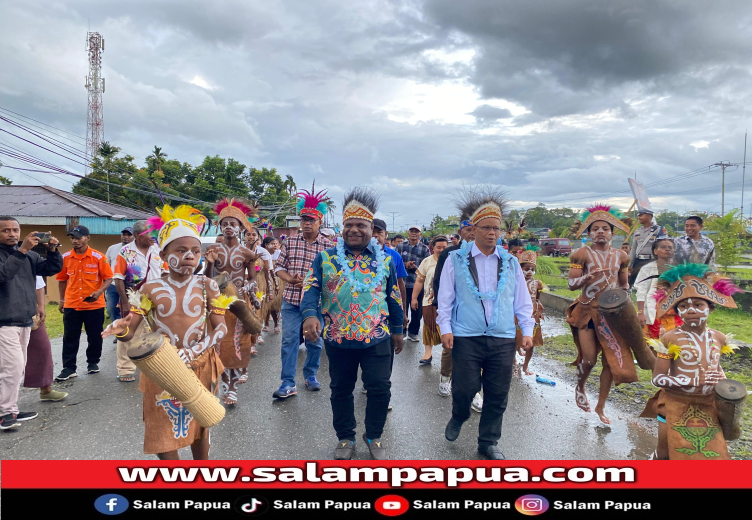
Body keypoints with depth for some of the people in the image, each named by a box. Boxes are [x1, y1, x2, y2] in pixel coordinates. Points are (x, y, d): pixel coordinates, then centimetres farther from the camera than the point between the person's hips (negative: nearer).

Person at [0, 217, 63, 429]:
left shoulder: (29, 254, 11)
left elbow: (52, 268, 7)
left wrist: (52, 251, -10)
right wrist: (22, 250, -32)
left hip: (25, 320, 7)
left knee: (18, 368, 12)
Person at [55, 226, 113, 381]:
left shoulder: (98, 257, -8)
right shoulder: (65, 257, 2)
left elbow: (108, 278, -5)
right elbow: (63, 279, 12)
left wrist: (100, 292, -22)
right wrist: (62, 300, 14)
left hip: (94, 305, -2)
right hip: (71, 305, 2)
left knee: (95, 337, 9)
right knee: (70, 338, 4)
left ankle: (93, 363, 26)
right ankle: (69, 368, 10)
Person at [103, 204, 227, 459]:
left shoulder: (206, 286, -7)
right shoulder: (151, 290, -6)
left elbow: (221, 327, -9)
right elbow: (131, 332, -6)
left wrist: (197, 350, -25)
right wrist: (120, 330, -30)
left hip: (199, 365, 0)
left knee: (199, 424, 16)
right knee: (162, 432, 7)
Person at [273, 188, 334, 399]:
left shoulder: (328, 246, -2)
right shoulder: (290, 242, 5)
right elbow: (279, 267, 8)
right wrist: (289, 279, -11)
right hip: (291, 299, 1)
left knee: (314, 341, 11)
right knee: (289, 340, -2)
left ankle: (310, 375, 30)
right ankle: (288, 383, 4)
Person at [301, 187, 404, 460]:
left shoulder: (385, 260, 7)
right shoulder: (325, 258, 1)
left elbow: (394, 298, 12)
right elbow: (311, 289, -8)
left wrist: (397, 330, 12)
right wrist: (310, 314, -27)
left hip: (377, 338, 0)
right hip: (338, 339, 0)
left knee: (380, 387, 0)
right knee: (341, 390, 12)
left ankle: (374, 435, 24)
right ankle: (345, 438, 32)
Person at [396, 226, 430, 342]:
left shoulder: (425, 249, 4)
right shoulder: (401, 246, 7)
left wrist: (415, 267, -18)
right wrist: (405, 264, -13)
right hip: (402, 283, 0)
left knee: (417, 310, 7)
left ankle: (413, 332, 23)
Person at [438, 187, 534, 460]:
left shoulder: (510, 262, 10)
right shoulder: (456, 260, 1)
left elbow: (522, 300, 13)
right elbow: (445, 297, 1)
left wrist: (527, 330, 6)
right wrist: (446, 328, -7)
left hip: (503, 339, 3)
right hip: (466, 337, -3)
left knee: (498, 395, 7)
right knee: (465, 388, -1)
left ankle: (488, 443, 25)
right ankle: (458, 418, 33)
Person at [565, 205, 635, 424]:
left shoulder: (620, 256, 6)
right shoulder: (583, 254, -6)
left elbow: (624, 285, 17)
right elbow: (572, 284, -13)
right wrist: (591, 275, -28)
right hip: (587, 310, -3)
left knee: (612, 359, 1)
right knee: (589, 359, -4)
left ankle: (601, 406, 17)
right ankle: (580, 387, 30)